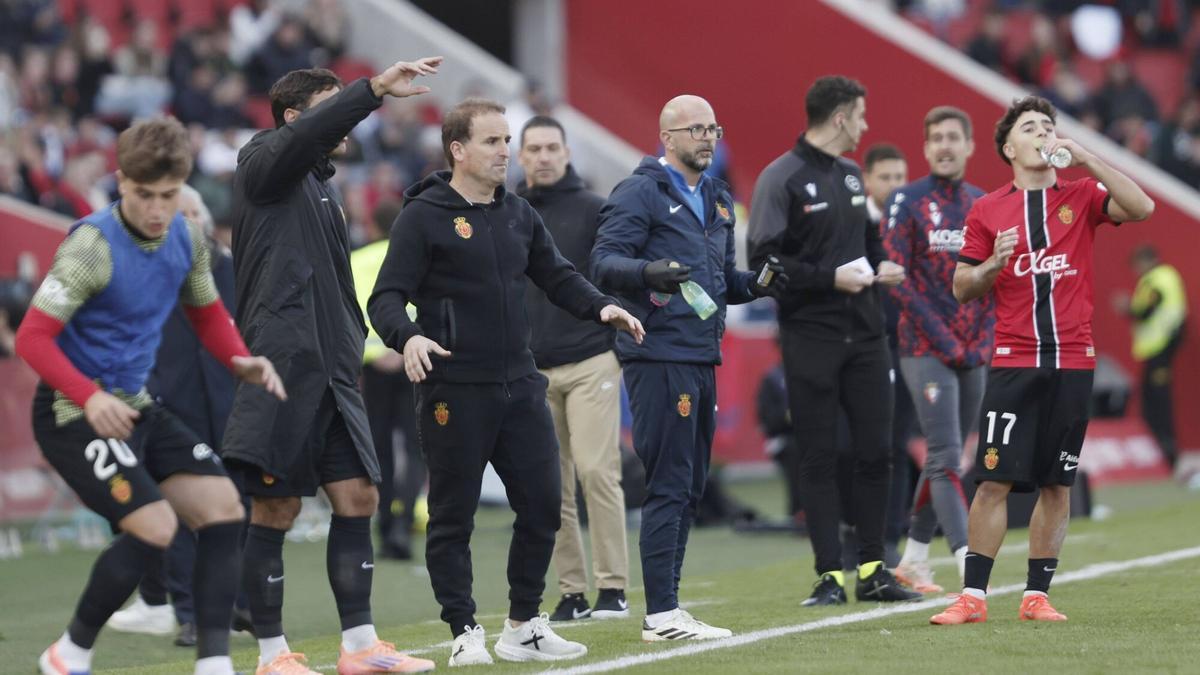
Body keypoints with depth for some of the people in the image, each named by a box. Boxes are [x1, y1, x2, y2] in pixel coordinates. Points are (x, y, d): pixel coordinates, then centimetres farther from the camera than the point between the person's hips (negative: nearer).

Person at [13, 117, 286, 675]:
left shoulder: (185, 237, 1)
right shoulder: (93, 246, -21)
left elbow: (207, 313, 18)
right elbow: (33, 338, -22)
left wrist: (240, 360, -2)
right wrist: (90, 397, -37)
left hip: (133, 405, 8)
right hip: (74, 413, -8)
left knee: (222, 505, -2)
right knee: (154, 526, -20)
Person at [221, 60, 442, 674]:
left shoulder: (319, 185, 22)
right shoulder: (264, 166, -3)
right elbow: (307, 133, -26)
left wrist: (352, 343, 18)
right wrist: (375, 89, -33)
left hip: (331, 372, 8)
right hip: (280, 369, -8)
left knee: (357, 497, 4)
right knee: (275, 510, -3)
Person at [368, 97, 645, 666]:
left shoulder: (518, 214, 13)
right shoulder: (423, 216, -6)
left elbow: (557, 277, 20)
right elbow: (386, 297, -9)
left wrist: (600, 307, 1)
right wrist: (407, 337, -29)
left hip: (519, 385, 6)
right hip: (454, 390, -6)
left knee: (542, 504, 5)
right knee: (454, 516, 1)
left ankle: (524, 628, 19)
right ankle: (465, 634, 10)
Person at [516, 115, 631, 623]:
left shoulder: (594, 210, 2)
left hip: (590, 362, -4)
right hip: (531, 371, 4)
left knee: (596, 471, -11)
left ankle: (613, 588, -6)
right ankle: (572, 592, 8)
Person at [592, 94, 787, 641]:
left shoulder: (716, 201, 20)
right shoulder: (640, 193, -6)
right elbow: (605, 261, -15)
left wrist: (755, 285, 7)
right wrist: (648, 272, -34)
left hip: (702, 359, 9)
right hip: (659, 356, -9)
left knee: (690, 489, 11)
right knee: (668, 486, -10)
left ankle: (667, 608, 17)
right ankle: (661, 614, -9)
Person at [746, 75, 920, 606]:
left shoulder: (851, 175, 15)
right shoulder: (782, 178, -8)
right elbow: (763, 259, -13)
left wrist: (880, 265, 5)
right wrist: (831, 277, -18)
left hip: (864, 334, 7)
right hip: (811, 338, -7)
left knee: (875, 452, 6)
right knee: (820, 459, -1)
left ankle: (872, 571, 13)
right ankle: (831, 576, 2)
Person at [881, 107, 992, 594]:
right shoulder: (908, 202, -4)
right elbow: (897, 279, -8)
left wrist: (984, 340, 1)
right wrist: (943, 339, -12)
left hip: (973, 353, 6)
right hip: (926, 352, -6)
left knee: (943, 458, 10)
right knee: (946, 459, -12)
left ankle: (913, 559, 20)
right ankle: (970, 565, -20)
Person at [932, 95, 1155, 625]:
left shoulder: (1081, 197, 7)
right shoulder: (986, 210, 7)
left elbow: (1141, 208, -11)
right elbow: (962, 288, 9)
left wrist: (1082, 156, -12)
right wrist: (993, 264, -12)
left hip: (1072, 361, 1)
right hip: (1013, 363, -1)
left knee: (1057, 484, 3)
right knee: (995, 480, -6)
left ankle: (1036, 596, 10)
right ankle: (973, 597, -3)